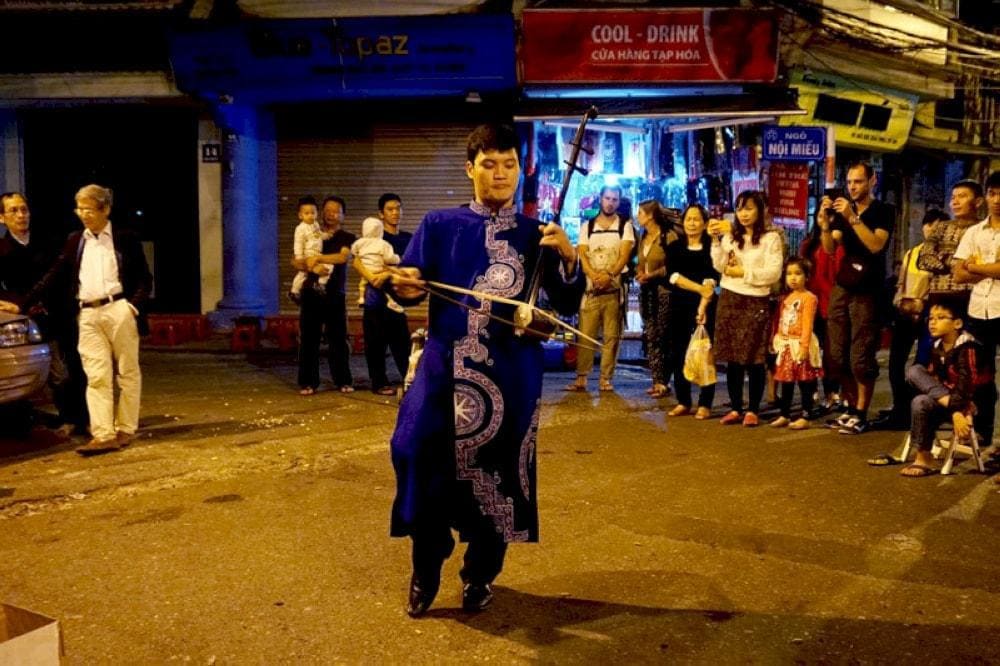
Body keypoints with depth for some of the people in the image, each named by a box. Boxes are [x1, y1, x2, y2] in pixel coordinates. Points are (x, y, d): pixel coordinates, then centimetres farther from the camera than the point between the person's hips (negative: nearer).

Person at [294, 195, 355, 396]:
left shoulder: (347, 238, 8)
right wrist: (312, 266, -18)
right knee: (308, 339, 0)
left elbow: (343, 256, -13)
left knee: (338, 338, 0)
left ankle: (343, 380, 9)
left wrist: (317, 258, -18)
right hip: (311, 293, 1)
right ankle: (308, 382, 6)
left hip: (336, 295, -1)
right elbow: (296, 261, 1)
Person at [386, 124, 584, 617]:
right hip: (446, 364, 0)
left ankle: (481, 575, 27)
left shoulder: (536, 234, 6)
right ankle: (425, 574, 16)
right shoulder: (440, 225, 7)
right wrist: (402, 286, -20)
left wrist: (568, 259, -17)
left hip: (510, 374, 0)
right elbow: (409, 286, 3)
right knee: (421, 454, -7)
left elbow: (567, 306, 1)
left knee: (497, 470, 5)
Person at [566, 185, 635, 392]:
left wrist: (609, 275, -22)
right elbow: (582, 255, 2)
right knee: (585, 334, -3)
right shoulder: (587, 226, 12)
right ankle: (581, 378, -1)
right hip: (591, 288, 1)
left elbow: (624, 255, -5)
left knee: (611, 335, -1)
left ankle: (606, 379, 4)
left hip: (614, 288, -1)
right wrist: (594, 275, -18)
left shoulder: (625, 225, 7)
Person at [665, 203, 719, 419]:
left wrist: (703, 304, -22)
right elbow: (673, 275, -5)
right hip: (678, 305, 3)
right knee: (678, 354, 5)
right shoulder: (674, 247, 10)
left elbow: (711, 278, -9)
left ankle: (705, 404, 3)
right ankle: (683, 402, 15)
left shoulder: (711, 246, 1)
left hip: (704, 305, -3)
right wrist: (699, 288, -18)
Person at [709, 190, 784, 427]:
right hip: (729, 300, 4)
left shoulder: (771, 238, 1)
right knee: (732, 358, 5)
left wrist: (744, 272, -7)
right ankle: (735, 408, 13)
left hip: (756, 303, -3)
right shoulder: (730, 236, 12)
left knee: (754, 359, -1)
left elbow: (774, 273, -8)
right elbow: (720, 266, -1)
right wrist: (716, 240, -11)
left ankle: (752, 410, 7)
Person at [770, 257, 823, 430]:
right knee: (785, 382, 12)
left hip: (800, 345, -7)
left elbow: (807, 324, -16)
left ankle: (805, 417, 5)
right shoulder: (785, 298, 14)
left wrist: (804, 345, -22)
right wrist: (775, 341, 11)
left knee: (805, 383, 0)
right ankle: (784, 415, 20)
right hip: (785, 345, 7)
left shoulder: (809, 298, -9)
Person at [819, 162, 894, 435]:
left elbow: (876, 245, -18)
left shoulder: (883, 211, -1)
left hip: (866, 292, -5)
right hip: (841, 288, 5)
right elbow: (830, 248, 0)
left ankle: (861, 415, 2)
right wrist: (824, 224, -18)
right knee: (838, 355, 4)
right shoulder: (843, 210, 13)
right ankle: (852, 408, 16)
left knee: (861, 357, -6)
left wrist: (852, 217, -25)